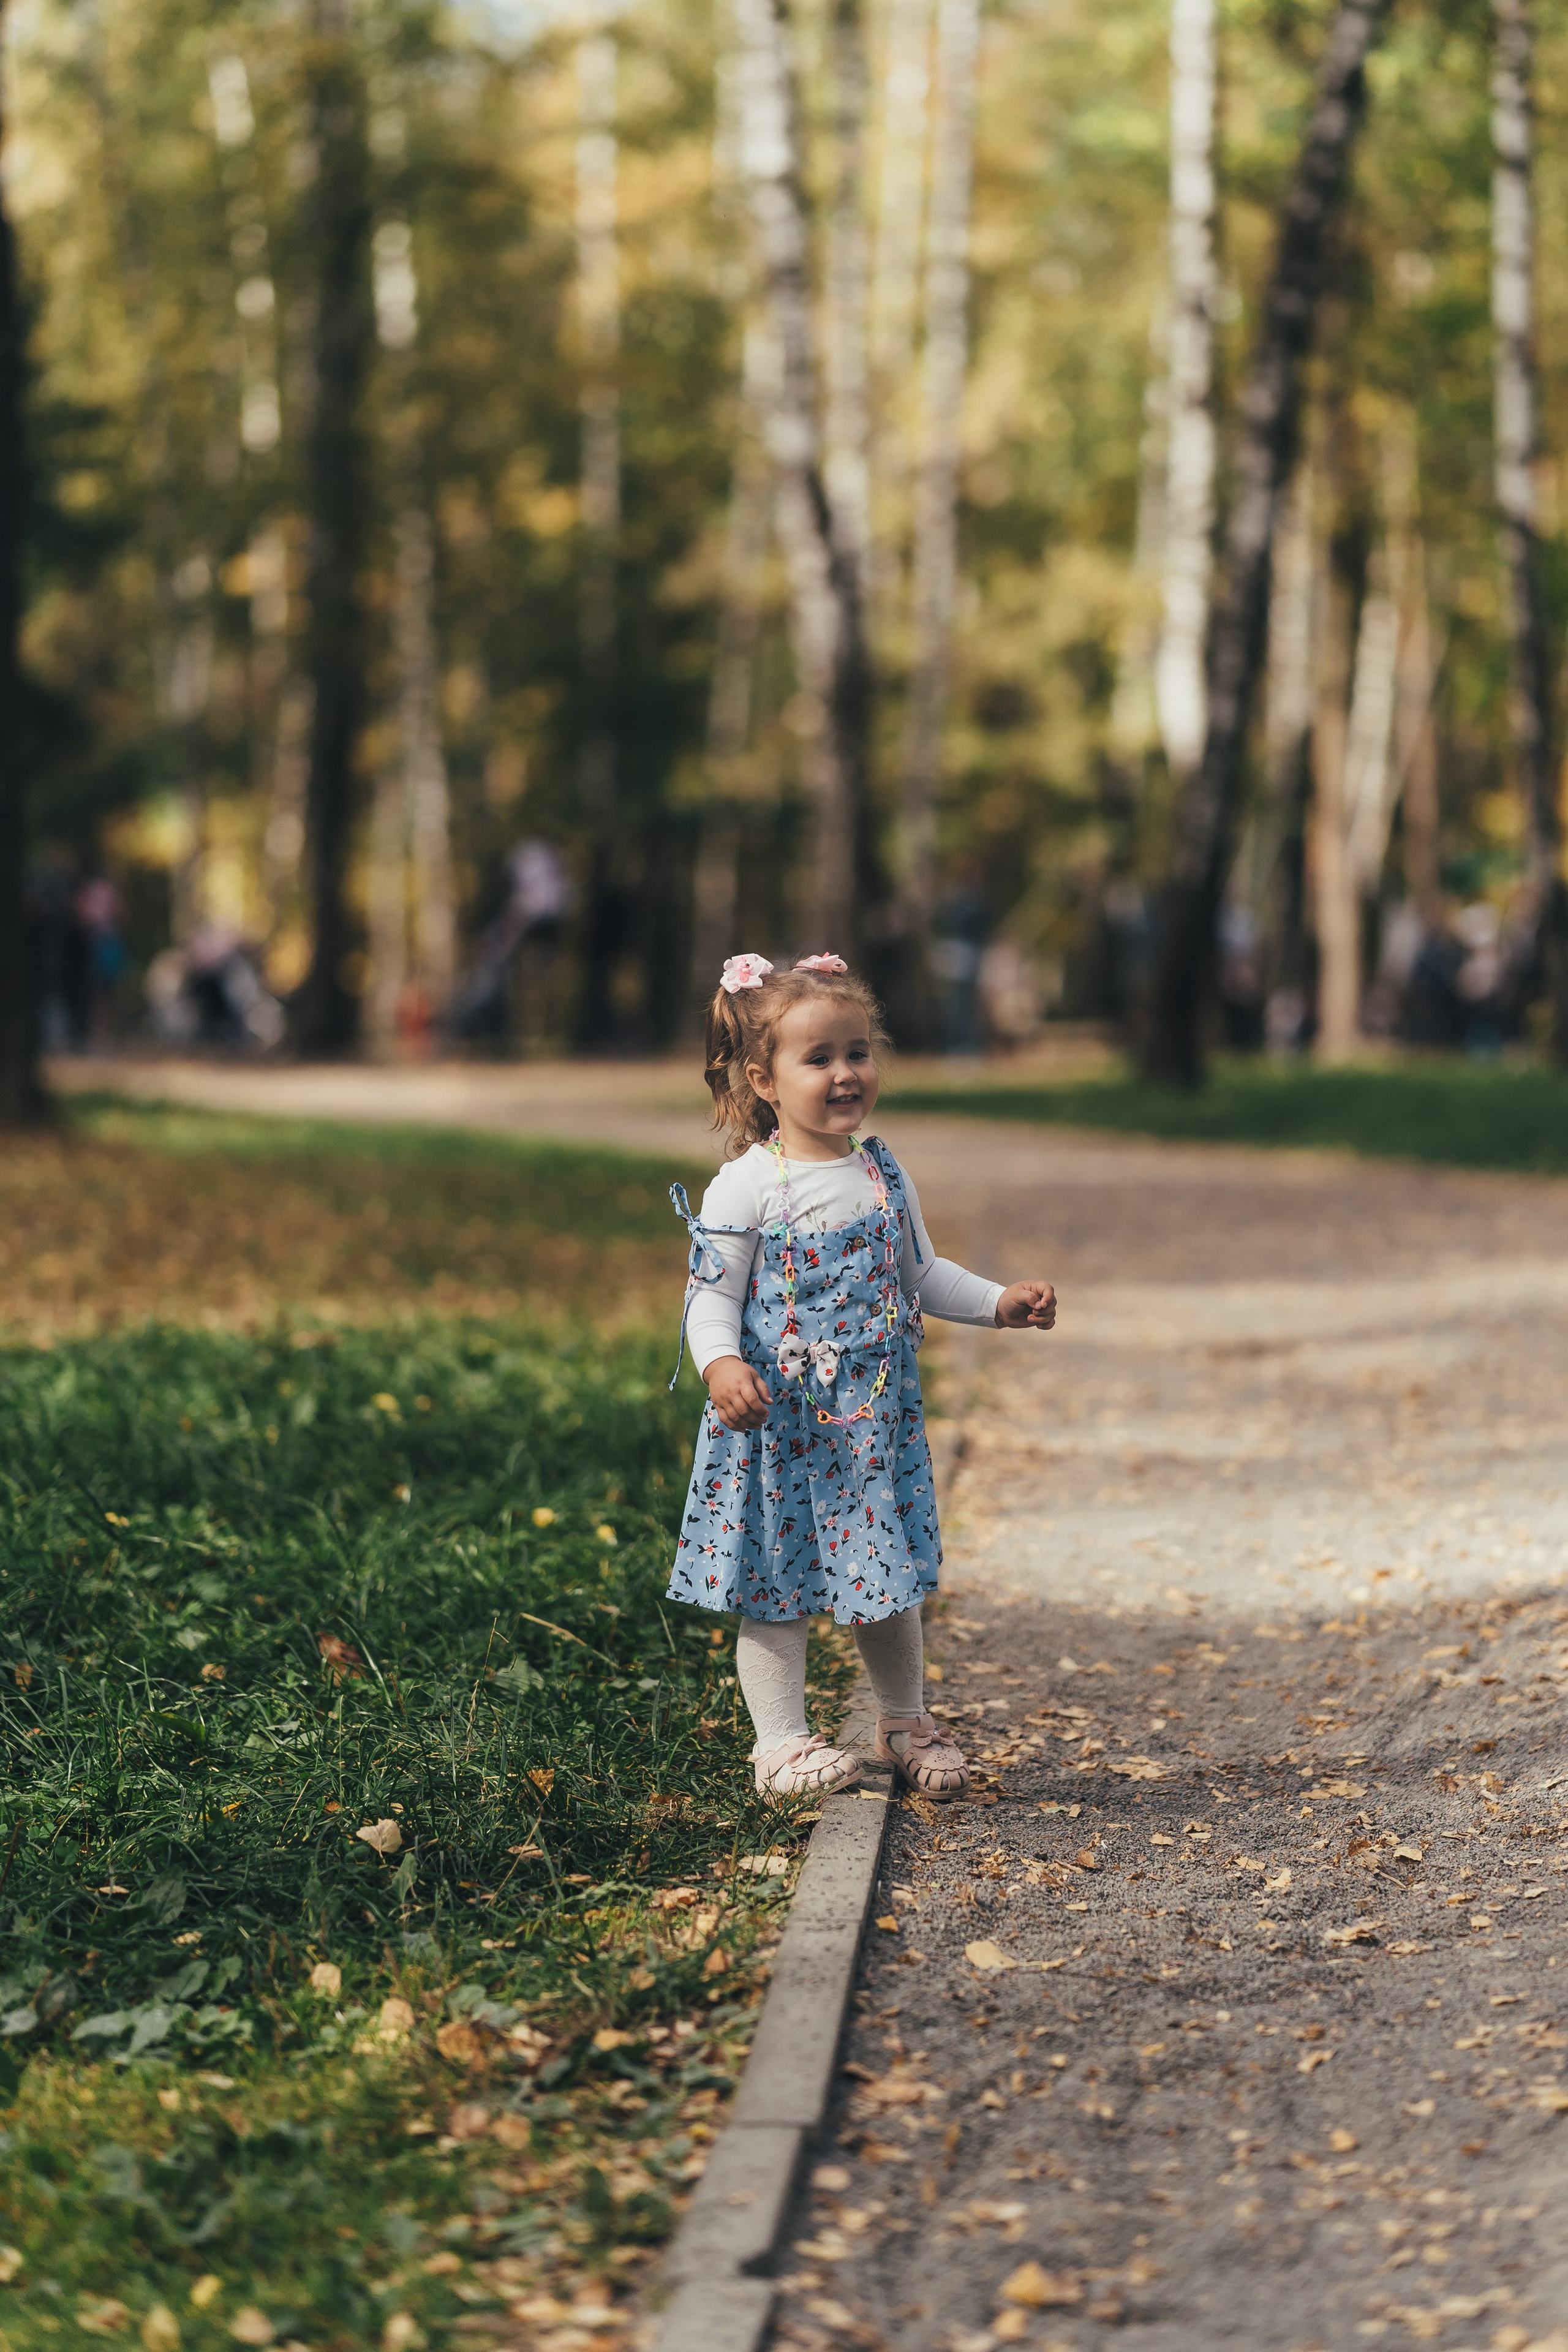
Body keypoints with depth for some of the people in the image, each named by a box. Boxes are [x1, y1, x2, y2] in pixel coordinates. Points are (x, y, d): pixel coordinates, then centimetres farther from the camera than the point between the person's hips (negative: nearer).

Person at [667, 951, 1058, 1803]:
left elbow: (920, 1275, 18)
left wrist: (999, 1302, 7)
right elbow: (712, 1296, -11)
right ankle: (782, 1741, 12)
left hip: (874, 1420, 4)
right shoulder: (745, 1188, -11)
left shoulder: (884, 1178, 5)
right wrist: (722, 1365, -28)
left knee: (888, 1575, 12)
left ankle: (906, 1723, 29)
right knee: (774, 1582, 2)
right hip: (776, 1422, -4)